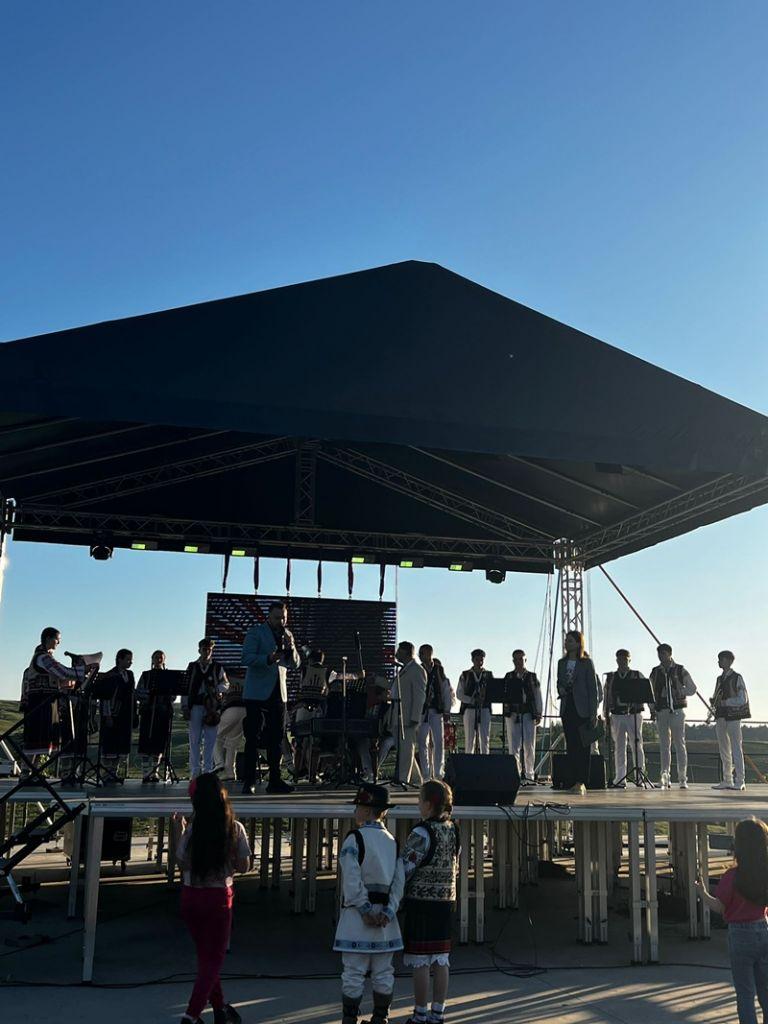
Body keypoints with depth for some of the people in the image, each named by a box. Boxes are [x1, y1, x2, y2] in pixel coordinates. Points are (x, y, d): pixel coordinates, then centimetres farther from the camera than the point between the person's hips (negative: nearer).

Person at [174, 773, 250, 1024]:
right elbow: (244, 866, -3)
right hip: (218, 898, -2)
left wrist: (178, 833, 4)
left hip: (191, 897, 2)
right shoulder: (234, 829, -9)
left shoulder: (192, 829, -10)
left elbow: (183, 864, -1)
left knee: (205, 956, 20)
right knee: (214, 959, 10)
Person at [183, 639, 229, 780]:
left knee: (210, 740, 0)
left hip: (212, 706, 0)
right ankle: (194, 771, 6)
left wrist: (217, 691, -9)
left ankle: (208, 770, 6)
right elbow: (186, 687, 9)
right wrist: (185, 706, 2)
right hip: (195, 706, 0)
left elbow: (225, 683, 12)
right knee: (194, 740, 1)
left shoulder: (218, 667, 11)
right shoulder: (192, 667, 12)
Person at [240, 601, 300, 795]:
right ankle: (249, 782, -3)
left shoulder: (287, 635, 15)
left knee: (277, 739, 6)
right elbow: (246, 658, -13)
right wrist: (268, 659, -27)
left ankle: (275, 781, 12)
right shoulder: (255, 632, -2)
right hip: (257, 693, -5)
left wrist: (291, 648, -8)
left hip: (278, 694, 5)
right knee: (253, 738, -5)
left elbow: (295, 664, 11)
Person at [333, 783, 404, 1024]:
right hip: (385, 915, 6)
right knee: (383, 972, 13)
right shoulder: (393, 841, 8)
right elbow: (399, 880, 2)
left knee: (354, 973, 2)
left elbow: (352, 880, -16)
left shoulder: (355, 838, -11)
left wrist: (365, 910, -11)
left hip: (357, 914, -5)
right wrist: (388, 912, -2)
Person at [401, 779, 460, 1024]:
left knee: (420, 962, 3)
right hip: (445, 902, 7)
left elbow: (404, 870, -17)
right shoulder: (452, 830, 5)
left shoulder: (422, 833, -18)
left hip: (420, 901, -7)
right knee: (441, 960, 12)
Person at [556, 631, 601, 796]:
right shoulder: (562, 663, 12)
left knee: (582, 746, -5)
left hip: (582, 709, -5)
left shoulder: (586, 663, -4)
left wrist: (593, 713, -11)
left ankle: (582, 782, -4)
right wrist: (560, 689, -4)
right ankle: (574, 781, 9)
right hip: (567, 709, 5)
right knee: (571, 746, 5)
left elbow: (593, 688, -6)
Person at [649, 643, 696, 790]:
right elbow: (651, 692, 13)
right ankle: (665, 778, 5)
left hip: (677, 710, -3)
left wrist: (678, 692, -8)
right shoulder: (655, 672, 12)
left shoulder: (680, 670, 5)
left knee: (680, 744, -4)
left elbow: (692, 689, 6)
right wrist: (652, 709, 2)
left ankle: (683, 778, 0)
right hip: (661, 711, 3)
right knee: (664, 745, 3)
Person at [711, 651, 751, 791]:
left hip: (733, 716, -7)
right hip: (721, 716, 7)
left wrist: (724, 702, -16)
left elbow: (743, 699, -10)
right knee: (724, 750, 9)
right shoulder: (720, 679, 16)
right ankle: (727, 781, 15)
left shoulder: (737, 678, -4)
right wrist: (714, 702, 1)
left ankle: (740, 781, -2)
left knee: (736, 748, -5)